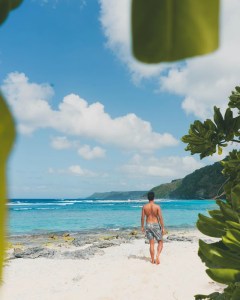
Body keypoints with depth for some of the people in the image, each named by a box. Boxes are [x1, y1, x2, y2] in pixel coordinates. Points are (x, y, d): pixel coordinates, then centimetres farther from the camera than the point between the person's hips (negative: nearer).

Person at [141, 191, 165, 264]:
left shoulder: (144, 207, -2)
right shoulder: (157, 206, -9)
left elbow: (142, 218, 1)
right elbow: (160, 218, -10)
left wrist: (142, 227, 12)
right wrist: (163, 228, -4)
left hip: (148, 225, 3)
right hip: (156, 225, -3)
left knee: (151, 243, 10)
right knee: (160, 242, 11)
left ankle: (152, 260, 14)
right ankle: (157, 255, -11)